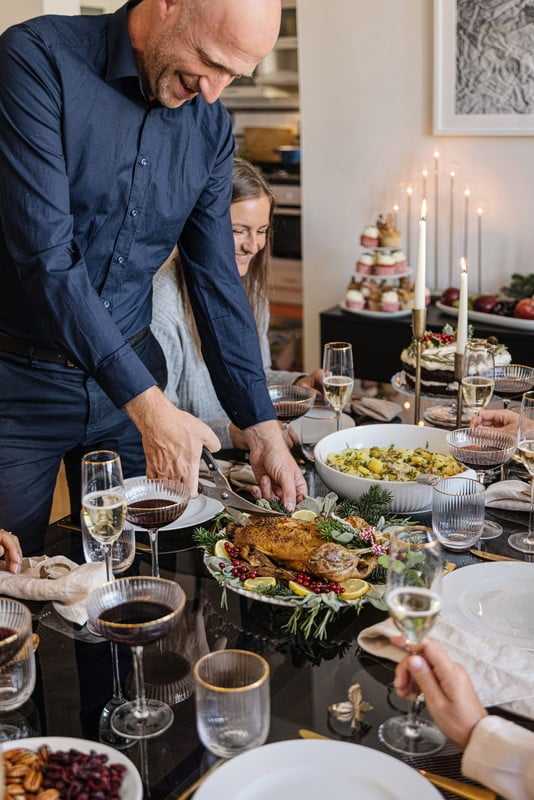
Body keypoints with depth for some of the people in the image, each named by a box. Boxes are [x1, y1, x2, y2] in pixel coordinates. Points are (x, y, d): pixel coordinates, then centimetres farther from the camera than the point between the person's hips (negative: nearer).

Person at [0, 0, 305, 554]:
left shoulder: (210, 126, 0)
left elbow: (216, 280, 3)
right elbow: (47, 257, -24)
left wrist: (261, 428, -2)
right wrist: (148, 405, -26)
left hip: (131, 371, 5)